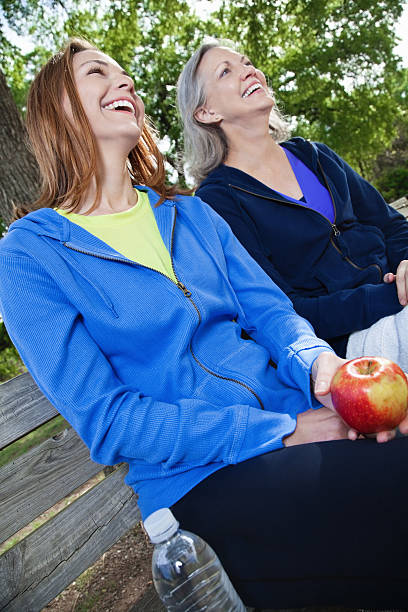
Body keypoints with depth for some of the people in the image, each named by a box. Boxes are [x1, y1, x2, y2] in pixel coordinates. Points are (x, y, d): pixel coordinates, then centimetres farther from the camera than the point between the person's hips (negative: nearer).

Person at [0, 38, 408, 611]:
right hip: (201, 479, -5)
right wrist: (281, 433, -16)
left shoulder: (190, 212, 14)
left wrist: (319, 362, -16)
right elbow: (103, 420, -10)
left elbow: (270, 309, 8)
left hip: (297, 414, 6)